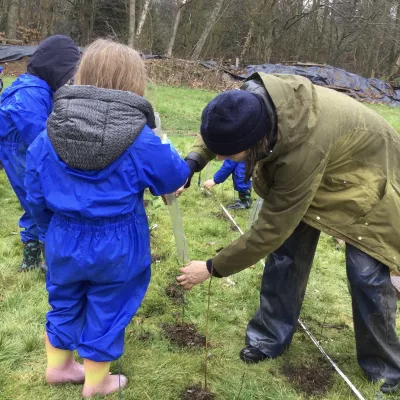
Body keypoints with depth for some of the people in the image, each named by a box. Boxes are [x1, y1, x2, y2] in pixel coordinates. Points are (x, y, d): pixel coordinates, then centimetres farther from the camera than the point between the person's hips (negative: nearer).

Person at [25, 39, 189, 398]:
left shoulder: (50, 133, -8)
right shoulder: (140, 139, -18)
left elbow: (36, 195, 1)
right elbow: (174, 178, -3)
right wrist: (167, 156, 19)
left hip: (63, 240, 3)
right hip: (117, 245, -3)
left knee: (64, 303, 25)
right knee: (107, 311, 16)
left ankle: (58, 366, 45)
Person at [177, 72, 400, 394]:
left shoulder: (304, 153, -47)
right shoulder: (255, 97, -28)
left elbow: (270, 230, -36)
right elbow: (220, 132, -3)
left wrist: (212, 268, -25)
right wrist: (190, 165, -21)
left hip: (364, 172, -6)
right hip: (317, 172, 7)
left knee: (366, 274, -7)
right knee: (286, 251, 4)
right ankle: (270, 338, 21)